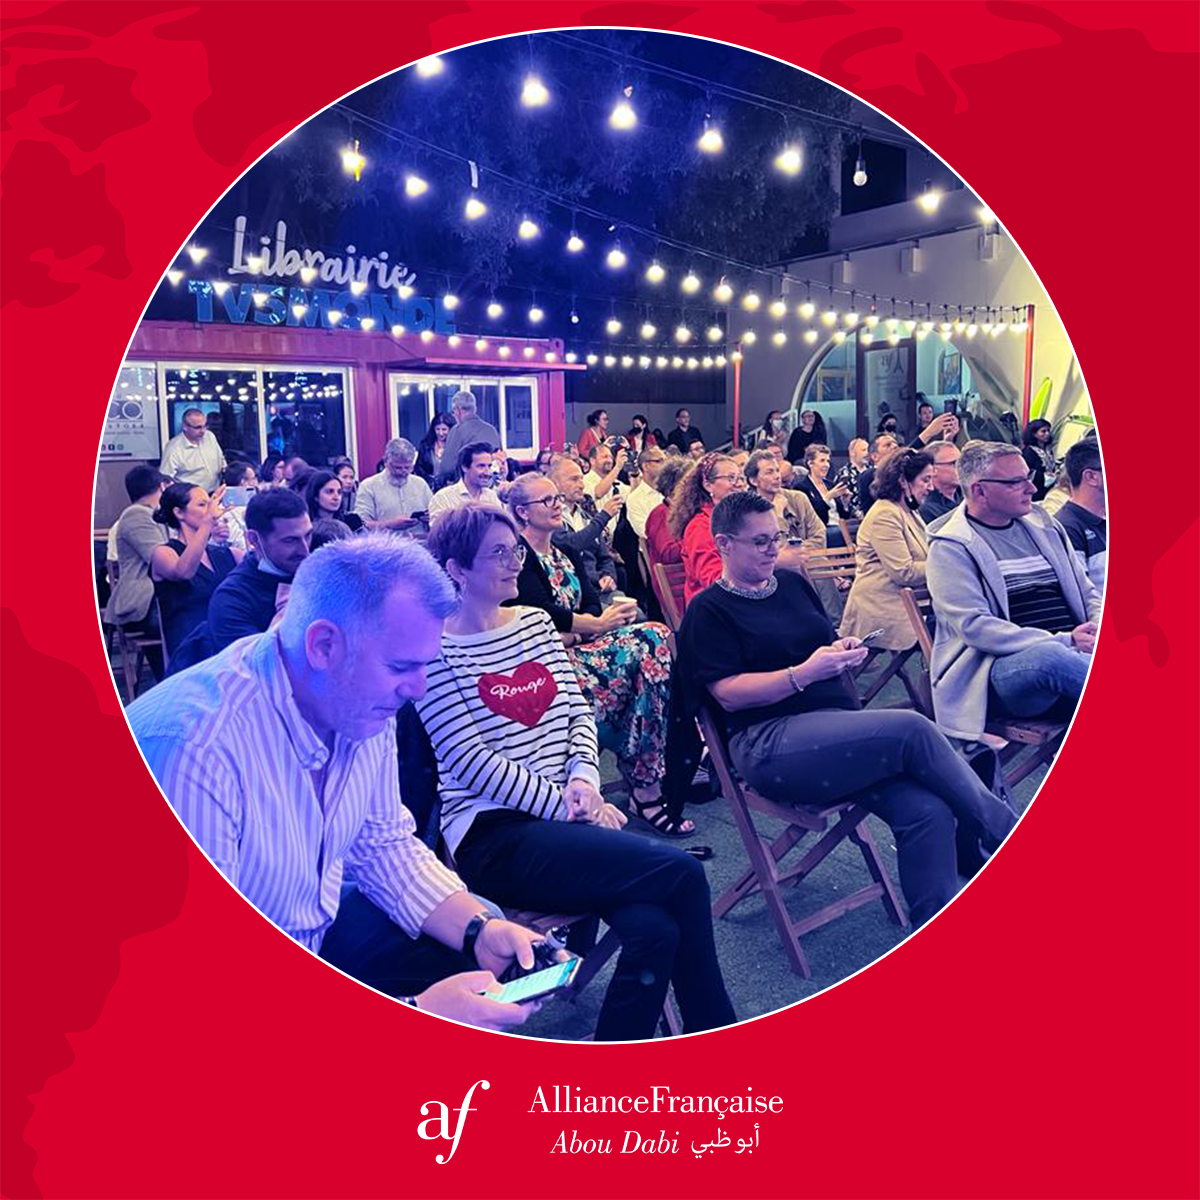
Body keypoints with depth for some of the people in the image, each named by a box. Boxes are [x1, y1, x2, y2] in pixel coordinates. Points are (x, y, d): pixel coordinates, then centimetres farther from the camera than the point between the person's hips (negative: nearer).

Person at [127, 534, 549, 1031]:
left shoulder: (361, 704, -10)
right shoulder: (194, 744, -34)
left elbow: (384, 843, 4)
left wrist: (480, 929, -12)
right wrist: (410, 1014, -33)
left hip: (321, 932, 7)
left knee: (487, 972, -1)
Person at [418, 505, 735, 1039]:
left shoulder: (536, 622, 14)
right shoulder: (436, 650, -7)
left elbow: (578, 711, 13)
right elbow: (469, 760, -13)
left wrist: (584, 779, -6)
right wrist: (564, 805, -15)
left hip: (564, 817, 6)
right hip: (493, 837, -6)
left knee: (654, 930, -22)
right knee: (682, 874, -20)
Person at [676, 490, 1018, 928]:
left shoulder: (793, 584, 21)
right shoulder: (708, 610, 2)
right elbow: (728, 694, -8)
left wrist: (845, 652, 4)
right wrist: (803, 673, -18)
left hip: (838, 721, 7)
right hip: (770, 741, -6)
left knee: (926, 810, -19)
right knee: (911, 730, -25)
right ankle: (1005, 835, -6)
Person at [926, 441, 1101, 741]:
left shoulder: (1043, 525, 20)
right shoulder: (951, 547, -1)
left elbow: (1088, 594, 23)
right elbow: (974, 626, -13)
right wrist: (1064, 643, -19)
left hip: (1072, 657, 6)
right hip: (1002, 669, -6)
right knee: (1050, 655, -38)